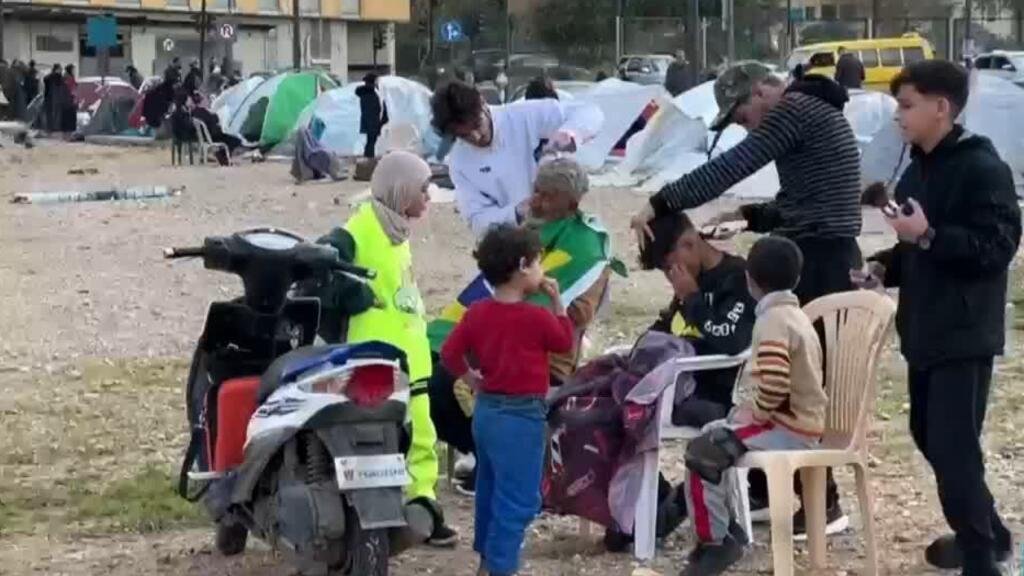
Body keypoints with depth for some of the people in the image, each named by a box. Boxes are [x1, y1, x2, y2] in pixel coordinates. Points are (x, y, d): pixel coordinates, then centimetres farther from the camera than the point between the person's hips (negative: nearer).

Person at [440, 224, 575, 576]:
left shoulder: (477, 312, 1)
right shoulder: (536, 317, -15)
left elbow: (449, 353, 0)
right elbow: (565, 343, 3)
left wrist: (471, 378, 11)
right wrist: (557, 300, 4)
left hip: (486, 410, 8)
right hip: (521, 416, -8)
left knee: (491, 490, 20)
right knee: (518, 500, -2)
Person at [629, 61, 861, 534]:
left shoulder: (796, 109, -12)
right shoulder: (809, 113, 20)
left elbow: (730, 168, -19)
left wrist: (659, 205, -16)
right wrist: (748, 215, 13)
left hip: (818, 265, -10)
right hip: (824, 261, 10)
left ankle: (823, 505, 0)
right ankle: (765, 485, 23)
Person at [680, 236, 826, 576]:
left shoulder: (772, 320, -17)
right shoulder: (793, 315, 15)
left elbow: (774, 383, -31)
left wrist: (753, 412, -13)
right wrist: (749, 408, 13)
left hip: (787, 428, -10)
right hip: (799, 421, 10)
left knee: (701, 452, -14)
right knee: (713, 436, 20)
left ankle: (715, 542, -5)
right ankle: (725, 525, 22)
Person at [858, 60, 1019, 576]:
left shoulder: (982, 168, -14)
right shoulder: (917, 171, 13)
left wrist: (928, 236, -27)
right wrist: (883, 266, 5)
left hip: (964, 334, -9)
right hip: (925, 330, 9)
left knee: (953, 447, -10)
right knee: (928, 435, 17)